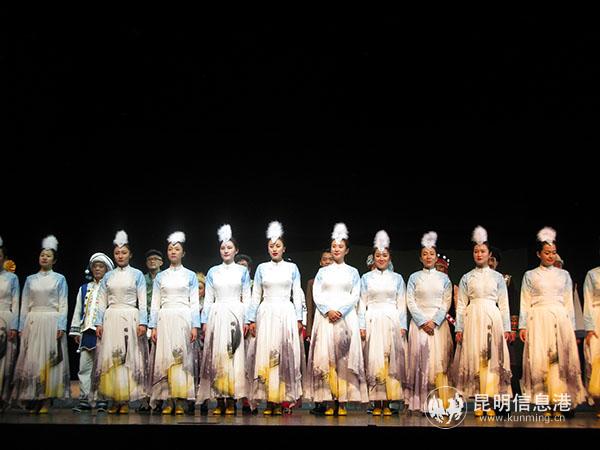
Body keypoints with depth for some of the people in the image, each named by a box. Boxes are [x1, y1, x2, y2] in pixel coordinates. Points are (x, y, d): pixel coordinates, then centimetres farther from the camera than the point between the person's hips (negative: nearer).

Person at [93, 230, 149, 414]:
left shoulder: (137, 274, 6)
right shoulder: (108, 276, 13)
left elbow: (142, 301, 1)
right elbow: (102, 301, 11)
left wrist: (142, 322, -8)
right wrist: (99, 323, 2)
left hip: (130, 318, -3)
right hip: (111, 319, 3)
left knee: (129, 358, -3)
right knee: (110, 357, -1)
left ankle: (126, 400, 1)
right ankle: (114, 400, 5)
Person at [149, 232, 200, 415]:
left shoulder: (190, 275, 9)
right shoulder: (160, 277, 13)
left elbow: (194, 303, 4)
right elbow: (155, 303, 10)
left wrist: (195, 326, -5)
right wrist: (153, 326, 0)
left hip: (184, 319, -1)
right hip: (165, 320, 2)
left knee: (182, 357, -4)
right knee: (164, 358, -3)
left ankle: (180, 401, -1)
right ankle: (167, 401, 2)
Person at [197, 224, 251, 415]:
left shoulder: (242, 271, 8)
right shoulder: (212, 272, 11)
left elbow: (246, 298, 6)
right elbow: (208, 299, 10)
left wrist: (246, 320, -3)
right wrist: (205, 321, 3)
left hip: (236, 315, -1)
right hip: (217, 316, 2)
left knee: (234, 355, -5)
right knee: (216, 356, -2)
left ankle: (231, 402, -1)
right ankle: (219, 401, 2)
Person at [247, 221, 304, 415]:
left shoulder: (292, 268, 9)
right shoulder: (262, 268, 10)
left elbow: (297, 295, 7)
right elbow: (255, 295, 10)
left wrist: (299, 319, 0)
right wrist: (252, 319, 3)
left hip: (286, 314, 0)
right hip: (266, 314, 0)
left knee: (285, 356, -3)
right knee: (265, 355, -5)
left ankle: (280, 400, 2)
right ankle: (269, 401, -2)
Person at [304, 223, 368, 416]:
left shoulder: (353, 272, 13)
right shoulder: (322, 271, 15)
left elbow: (355, 296, 3)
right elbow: (316, 294, 5)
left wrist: (340, 311, -11)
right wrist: (328, 311, -11)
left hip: (346, 317, -1)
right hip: (325, 317, 1)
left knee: (345, 357, -7)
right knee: (325, 356, -7)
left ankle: (342, 402, -5)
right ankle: (329, 402, -6)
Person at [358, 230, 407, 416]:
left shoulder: (397, 278, 11)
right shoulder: (366, 278, 10)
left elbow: (401, 304, 9)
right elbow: (362, 303, 7)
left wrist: (403, 326, -1)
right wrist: (362, 326, -3)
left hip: (392, 322, 1)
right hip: (372, 321, 0)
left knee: (391, 359, -3)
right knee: (373, 360, -4)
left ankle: (387, 403, 2)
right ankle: (376, 403, 0)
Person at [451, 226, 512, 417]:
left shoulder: (497, 277, 11)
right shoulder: (466, 278, 9)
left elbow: (504, 304, 8)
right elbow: (461, 305, 5)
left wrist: (506, 328, 2)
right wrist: (459, 328, -2)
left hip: (493, 319, 1)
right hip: (473, 319, 0)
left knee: (493, 358, -3)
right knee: (474, 357, -4)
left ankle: (489, 402, 1)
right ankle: (478, 403, 0)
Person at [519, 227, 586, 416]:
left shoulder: (564, 274, 13)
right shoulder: (530, 275, 9)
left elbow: (569, 303, 13)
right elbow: (525, 302, 5)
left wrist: (572, 327, 7)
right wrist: (523, 326, -3)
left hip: (561, 319, 2)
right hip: (538, 320, -2)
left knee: (562, 358, -4)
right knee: (540, 359, -7)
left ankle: (560, 401, -1)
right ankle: (546, 401, -4)